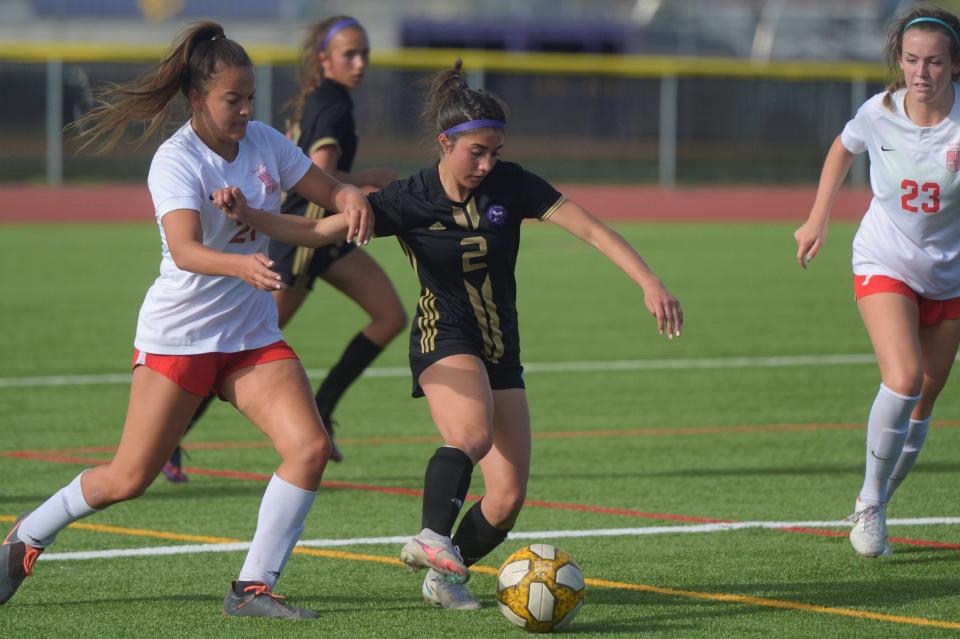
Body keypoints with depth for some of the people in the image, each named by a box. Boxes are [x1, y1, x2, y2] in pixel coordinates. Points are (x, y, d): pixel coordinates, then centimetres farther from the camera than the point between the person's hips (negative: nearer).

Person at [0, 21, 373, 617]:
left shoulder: (264, 142, 1)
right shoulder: (177, 161, -18)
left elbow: (329, 190, 9)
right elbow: (184, 249, -33)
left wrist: (351, 198, -16)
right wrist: (242, 266, -53)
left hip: (252, 337, 5)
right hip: (178, 336, -5)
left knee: (310, 447, -15)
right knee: (129, 478, -2)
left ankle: (254, 587, -6)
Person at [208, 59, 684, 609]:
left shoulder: (511, 185, -6)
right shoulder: (409, 201, -10)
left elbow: (592, 229, -11)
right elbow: (316, 231, -11)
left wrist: (651, 284, -23)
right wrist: (248, 216, -27)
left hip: (502, 353, 4)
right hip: (445, 341, -4)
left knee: (507, 500, -4)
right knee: (473, 434, -38)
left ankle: (445, 576, 17)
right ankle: (434, 538, -51)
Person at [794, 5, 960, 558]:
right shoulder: (879, 114, -13)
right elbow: (843, 149, 10)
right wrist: (818, 220, 11)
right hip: (884, 263, -1)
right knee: (903, 379, -23)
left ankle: (876, 504, 30)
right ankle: (871, 502, -6)